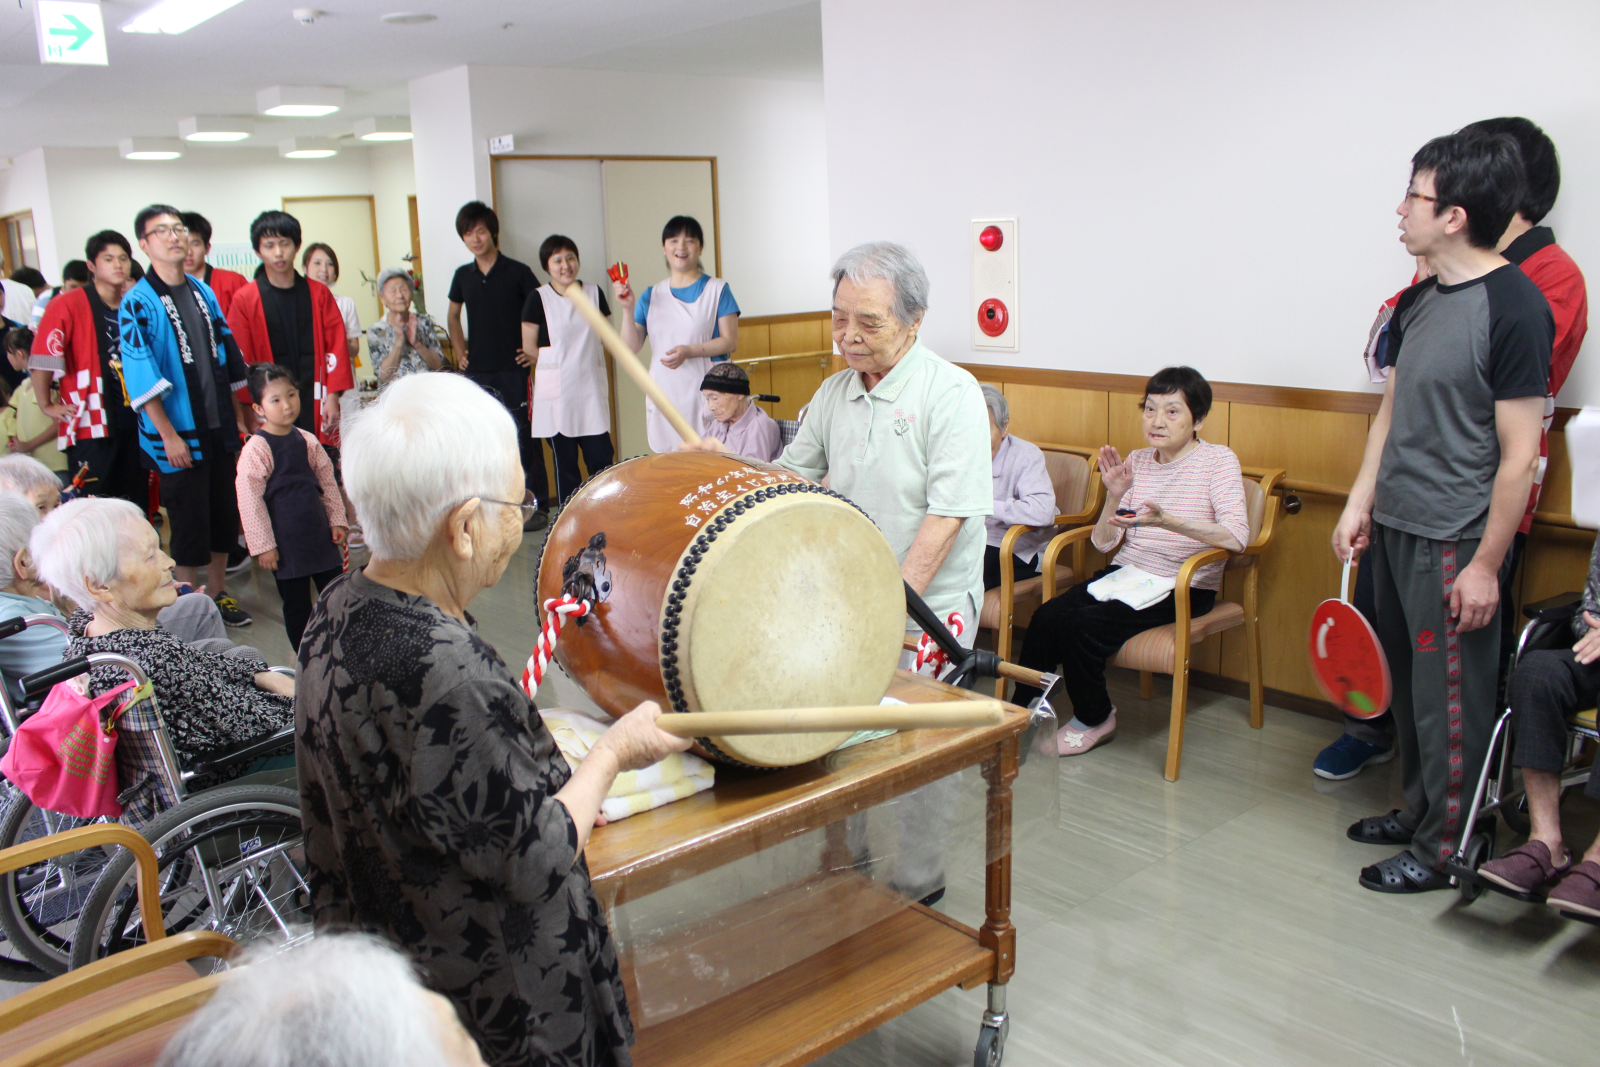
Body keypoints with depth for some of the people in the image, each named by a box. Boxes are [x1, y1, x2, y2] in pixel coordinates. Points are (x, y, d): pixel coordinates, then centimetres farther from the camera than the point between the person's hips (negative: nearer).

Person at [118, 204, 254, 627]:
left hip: (219, 429, 6)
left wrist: (239, 416, 12)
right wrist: (168, 435, -18)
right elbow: (141, 377, -15)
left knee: (224, 512, 13)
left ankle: (218, 593, 27)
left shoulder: (204, 293, 9)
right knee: (188, 521, 1)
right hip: (178, 434, -6)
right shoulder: (137, 303, -9)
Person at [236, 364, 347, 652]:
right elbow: (249, 500, -13)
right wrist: (263, 545, -13)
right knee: (297, 606, 6)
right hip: (285, 544, -5)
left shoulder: (307, 441, 4)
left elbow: (328, 482, 14)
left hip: (320, 536, 5)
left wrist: (337, 520, 9)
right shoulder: (256, 449, -13)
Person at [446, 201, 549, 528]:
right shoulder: (463, 276, 10)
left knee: (524, 438, -2)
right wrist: (459, 350, 15)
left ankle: (537, 507, 5)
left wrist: (538, 351, -6)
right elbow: (453, 316, 26)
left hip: (513, 370, -4)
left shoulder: (517, 272, -2)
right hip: (477, 373, 4)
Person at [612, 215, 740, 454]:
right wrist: (628, 309, -7)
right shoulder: (651, 296, 13)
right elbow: (632, 346, 7)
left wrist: (689, 351, -16)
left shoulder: (716, 289, 3)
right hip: (665, 393, 3)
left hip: (704, 390, -3)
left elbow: (730, 342, -4)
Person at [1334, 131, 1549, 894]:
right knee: (1408, 682, 18)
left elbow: (1520, 453, -16)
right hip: (1394, 526, 8)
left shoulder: (1514, 307, -15)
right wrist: (1359, 504, 12)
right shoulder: (1418, 301, 9)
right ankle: (1416, 809, 35)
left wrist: (1486, 563, -16)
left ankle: (1444, 847, 18)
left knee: (1450, 700, 4)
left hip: (1454, 540, -8)